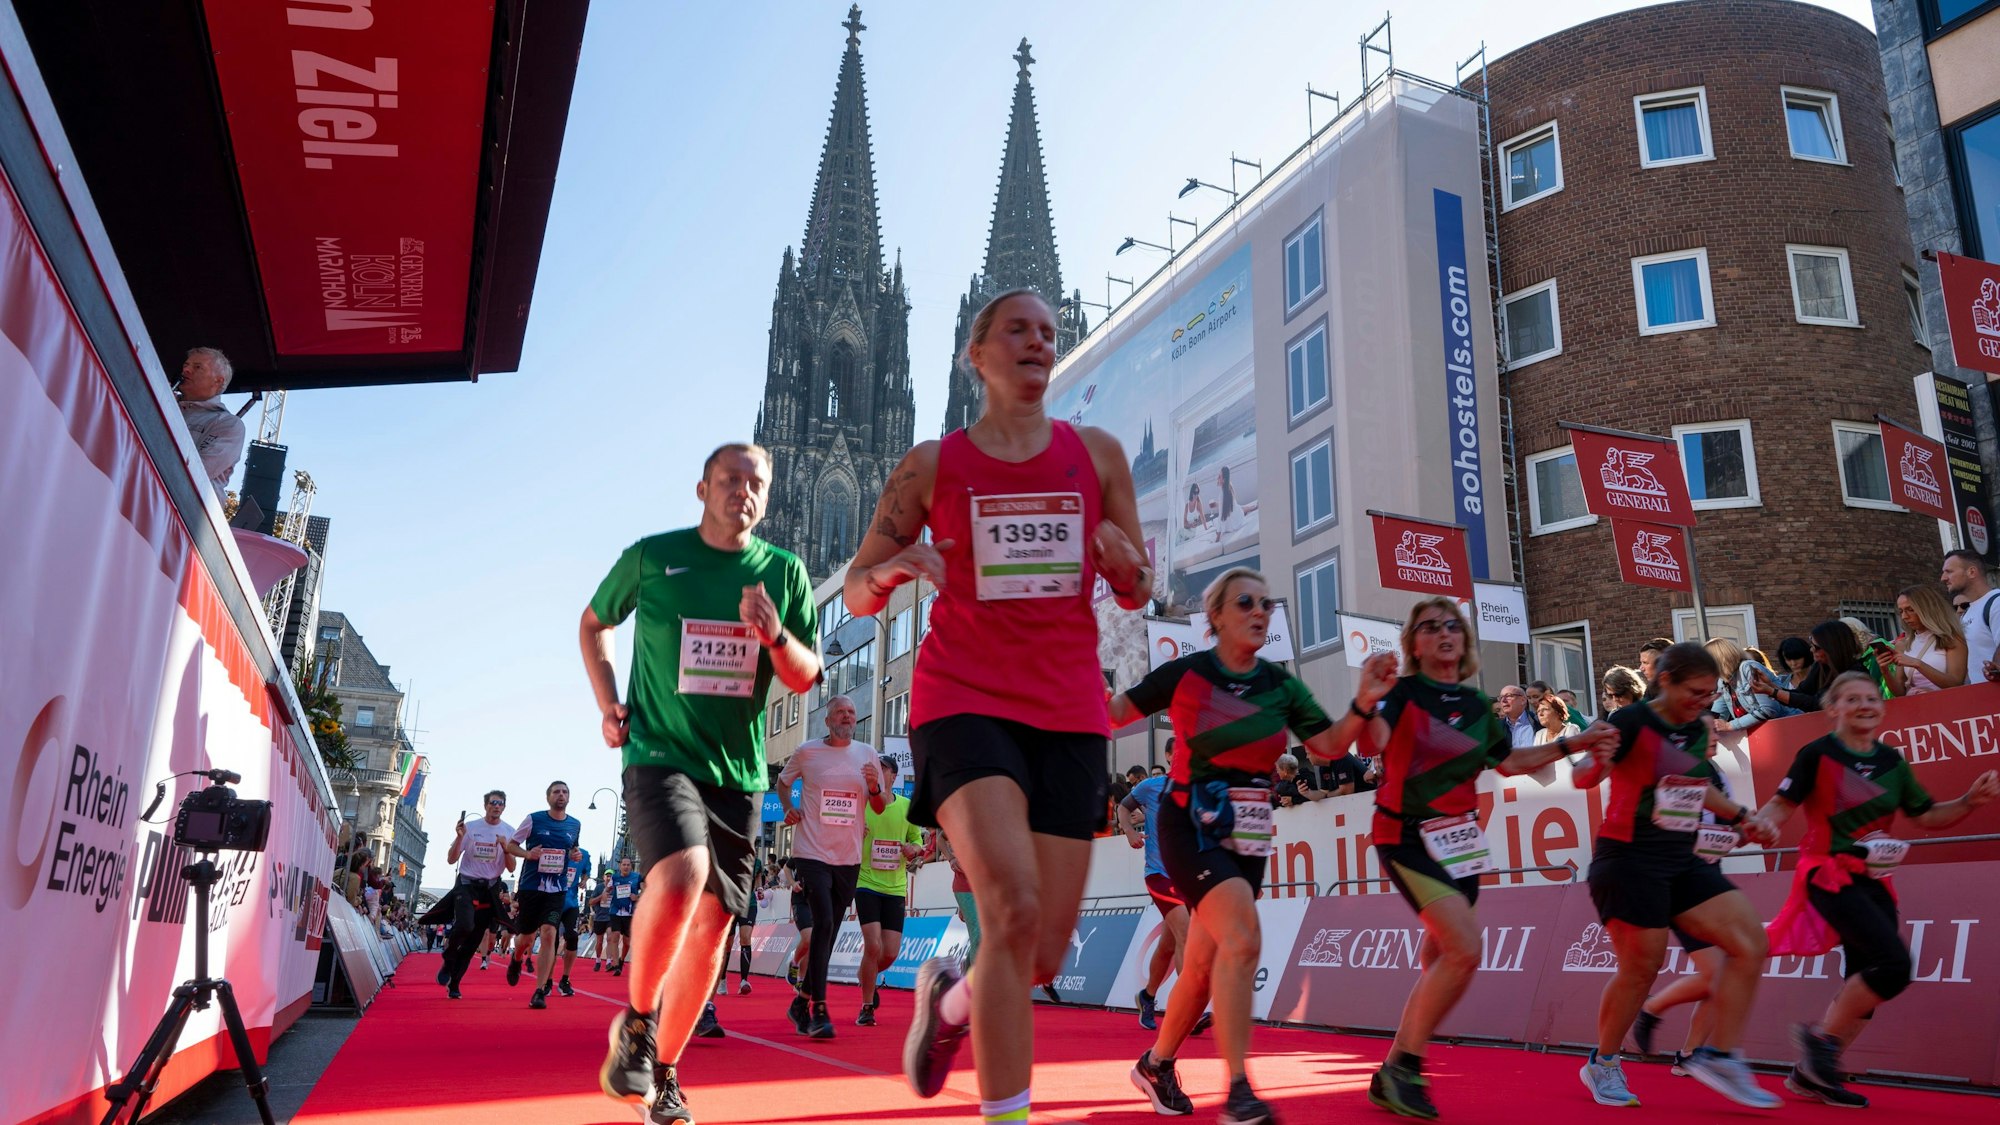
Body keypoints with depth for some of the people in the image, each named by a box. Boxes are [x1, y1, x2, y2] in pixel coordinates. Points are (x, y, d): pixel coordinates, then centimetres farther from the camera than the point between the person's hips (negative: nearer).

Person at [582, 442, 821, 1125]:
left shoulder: (783, 572, 5)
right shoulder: (651, 556, 1)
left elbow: (806, 679, 5)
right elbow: (593, 623, 18)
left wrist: (774, 635, -15)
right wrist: (608, 705, 6)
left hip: (738, 770, 3)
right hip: (659, 754, -3)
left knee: (713, 924, 3)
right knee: (682, 874, -29)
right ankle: (637, 1022, -4)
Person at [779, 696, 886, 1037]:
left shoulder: (868, 754, 6)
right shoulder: (806, 752, 0)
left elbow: (880, 808, 11)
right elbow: (782, 782, 18)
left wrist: (874, 787, -10)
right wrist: (788, 809, 0)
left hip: (849, 857, 4)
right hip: (812, 852, -4)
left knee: (829, 931, 10)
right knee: (824, 923, -18)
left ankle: (802, 1002, 26)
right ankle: (819, 1011, -15)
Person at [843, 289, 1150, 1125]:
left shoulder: (1097, 454, 10)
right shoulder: (933, 464, 5)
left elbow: (1137, 595, 15)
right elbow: (857, 591, 10)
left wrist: (1123, 563, -9)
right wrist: (892, 571, -13)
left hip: (1069, 713, 3)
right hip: (965, 702, -3)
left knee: (1046, 951, 4)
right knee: (1013, 906, -25)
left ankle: (950, 997, 38)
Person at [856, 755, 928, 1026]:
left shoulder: (907, 806, 5)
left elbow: (918, 841, 14)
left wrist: (914, 849, -9)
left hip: (895, 887, 3)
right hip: (866, 883, -3)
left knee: (891, 952, 1)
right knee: (873, 945, -14)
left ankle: (867, 979, 36)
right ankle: (867, 1007, 5)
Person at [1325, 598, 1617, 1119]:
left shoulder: (1477, 704, 7)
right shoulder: (1403, 691, -13)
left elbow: (1509, 762, 22)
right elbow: (1373, 744, -32)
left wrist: (1572, 744, 16)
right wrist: (1366, 700, -51)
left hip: (1456, 837, 7)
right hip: (1407, 836, -7)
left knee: (1441, 962, 9)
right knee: (1465, 951, -18)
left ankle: (1394, 1073, 22)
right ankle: (1405, 1068, -3)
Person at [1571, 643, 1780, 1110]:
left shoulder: (1698, 729, 10)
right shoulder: (1632, 721, -12)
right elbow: (1582, 777, -19)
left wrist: (1741, 816, 20)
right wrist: (1596, 764, -39)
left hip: (1684, 860, 7)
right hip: (1630, 859, -7)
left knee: (1750, 944, -6)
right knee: (1641, 967, -6)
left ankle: (1718, 1055, 4)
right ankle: (1602, 1065, 16)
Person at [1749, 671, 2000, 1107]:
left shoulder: (1891, 760, 9)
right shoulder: (1818, 754, -8)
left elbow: (1927, 815, 14)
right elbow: (1781, 805, -10)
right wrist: (1761, 823, -31)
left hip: (1875, 882, 7)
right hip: (1831, 876, -7)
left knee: (1866, 983, 7)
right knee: (1894, 964, -21)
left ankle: (1811, 1074, 18)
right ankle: (1820, 1036, -2)